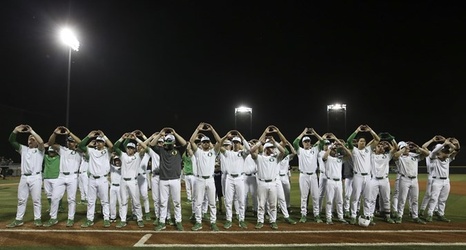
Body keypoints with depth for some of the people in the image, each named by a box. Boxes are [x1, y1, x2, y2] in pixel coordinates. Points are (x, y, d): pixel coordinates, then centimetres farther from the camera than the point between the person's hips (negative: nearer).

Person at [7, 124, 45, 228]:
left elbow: (41, 142, -18)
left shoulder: (40, 150, 5)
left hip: (35, 177, -5)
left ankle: (37, 219, 8)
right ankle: (18, 220, 17)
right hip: (24, 177, 5)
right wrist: (15, 131, -9)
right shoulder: (23, 149, 17)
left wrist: (32, 131, -14)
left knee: (36, 200, -1)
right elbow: (11, 141, 8)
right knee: (21, 199, 9)